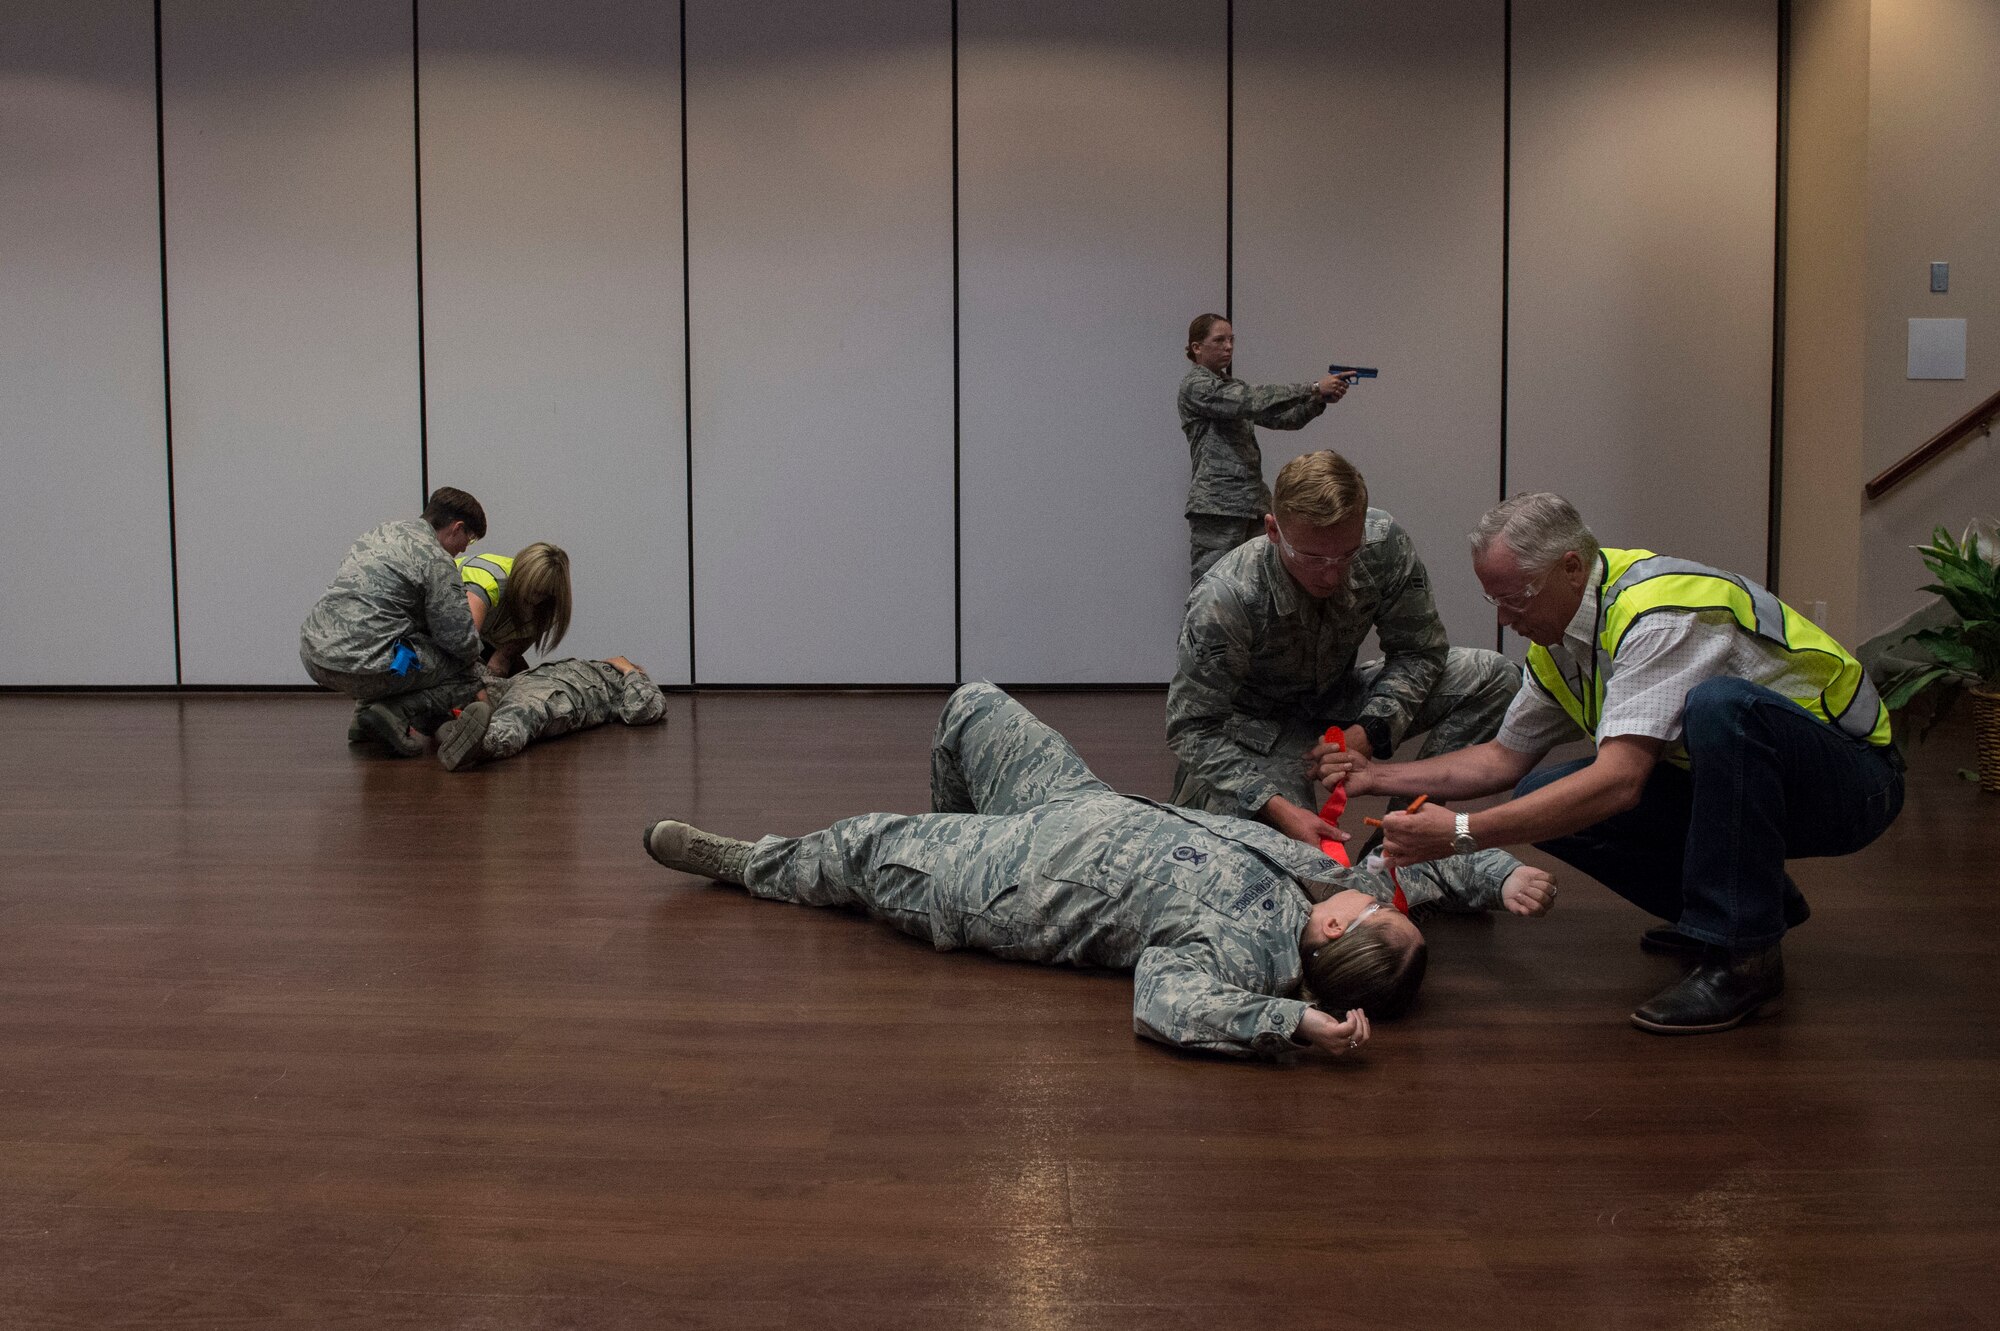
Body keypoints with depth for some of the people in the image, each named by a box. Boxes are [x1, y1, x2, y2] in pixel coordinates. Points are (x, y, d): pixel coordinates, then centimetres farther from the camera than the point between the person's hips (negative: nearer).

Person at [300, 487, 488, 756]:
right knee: (469, 676, 6)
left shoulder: (385, 531, 20)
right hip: (362, 666, -9)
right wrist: (473, 658, 16)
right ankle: (395, 714, -13)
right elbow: (460, 639, -8)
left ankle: (366, 708, 18)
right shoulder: (437, 561, -6)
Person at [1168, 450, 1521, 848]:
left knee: (1494, 677, -13)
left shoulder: (1386, 543, -22)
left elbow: (1419, 650, -8)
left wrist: (1370, 730, -24)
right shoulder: (1223, 599, -33)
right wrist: (1277, 807, -40)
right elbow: (1192, 728, -28)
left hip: (1338, 698, 6)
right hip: (1259, 723, -5)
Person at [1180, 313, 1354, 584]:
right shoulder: (1195, 385, -5)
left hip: (1253, 501, 8)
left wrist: (1319, 400, -8)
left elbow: (1278, 417, 9)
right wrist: (1312, 388, -21)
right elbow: (1253, 401, -19)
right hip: (1217, 504, -8)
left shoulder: (1232, 385, 20)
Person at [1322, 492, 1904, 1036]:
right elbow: (1505, 757, 13)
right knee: (1542, 801, -8)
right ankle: (1755, 899, 8)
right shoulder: (1557, 640, 2)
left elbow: (1618, 781, -36)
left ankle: (1742, 954, -26)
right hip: (1727, 778, 8)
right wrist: (1378, 775, 3)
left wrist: (1462, 832, -37)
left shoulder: (1656, 613, -27)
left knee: (1717, 703, -38)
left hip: (1853, 779, -8)